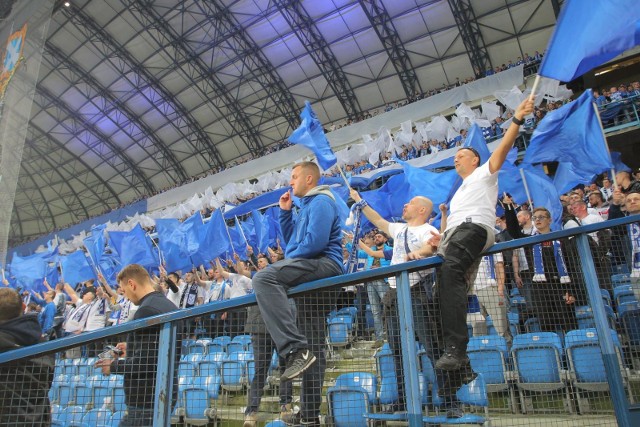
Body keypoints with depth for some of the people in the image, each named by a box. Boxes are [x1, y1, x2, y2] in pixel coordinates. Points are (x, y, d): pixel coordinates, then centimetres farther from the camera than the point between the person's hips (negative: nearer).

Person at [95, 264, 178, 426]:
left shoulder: (147, 310, -18)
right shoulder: (169, 305, 11)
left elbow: (144, 361, -22)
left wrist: (113, 366, -7)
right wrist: (132, 349, 21)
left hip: (146, 399, -9)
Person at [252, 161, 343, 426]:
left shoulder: (321, 201, -3)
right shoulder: (307, 205, 27)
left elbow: (315, 241, -18)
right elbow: (292, 240, 27)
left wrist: (287, 259, -5)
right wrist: (285, 212, 21)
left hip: (324, 264, -10)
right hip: (312, 274, 10)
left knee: (264, 278, -31)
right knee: (312, 347, 8)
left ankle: (295, 349, -36)